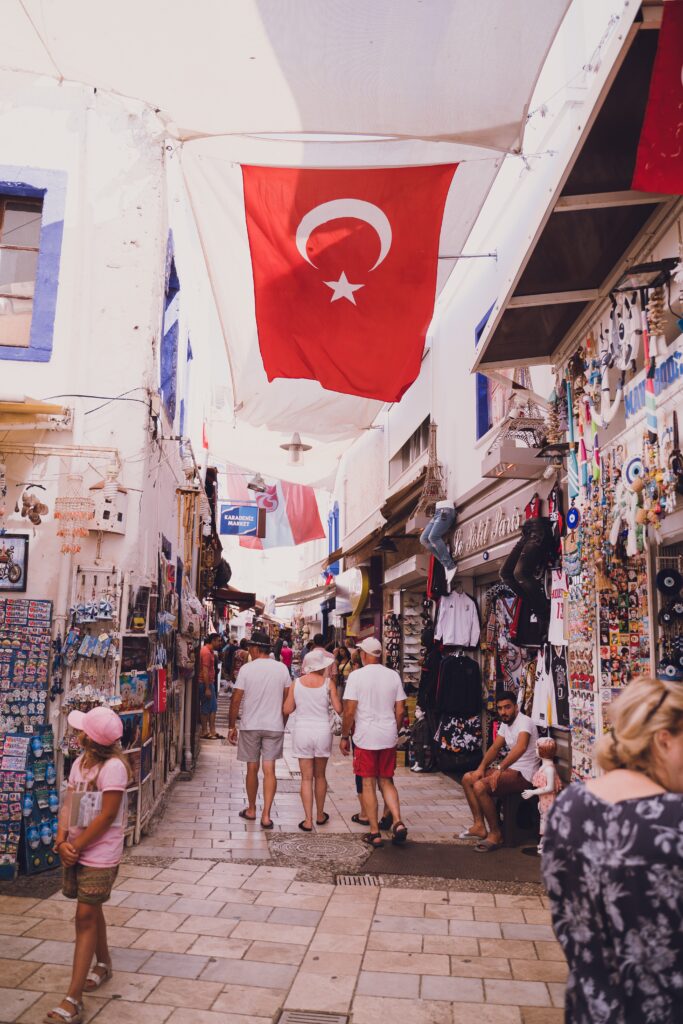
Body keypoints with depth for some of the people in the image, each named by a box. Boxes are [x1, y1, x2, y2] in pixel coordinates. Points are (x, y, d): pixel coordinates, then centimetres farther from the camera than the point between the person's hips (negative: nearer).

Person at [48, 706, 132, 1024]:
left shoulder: (113, 767, -21)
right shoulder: (79, 763, 3)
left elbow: (107, 816, -21)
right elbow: (67, 804, 3)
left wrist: (76, 846, -15)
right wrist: (62, 841, -11)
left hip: (99, 855, -7)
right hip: (74, 851, 7)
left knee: (85, 918, -4)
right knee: (91, 912, 21)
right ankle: (103, 964, 43)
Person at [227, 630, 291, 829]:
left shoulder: (246, 669, -8)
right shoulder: (281, 668, -1)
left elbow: (236, 700, -7)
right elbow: (287, 700, 3)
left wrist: (232, 726, 4)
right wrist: (282, 723, 16)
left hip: (250, 726, -1)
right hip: (274, 726, 1)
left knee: (252, 768, 12)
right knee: (269, 770, 3)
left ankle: (251, 810, 26)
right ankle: (266, 815, -2)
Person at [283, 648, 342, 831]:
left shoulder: (296, 683, -3)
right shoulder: (328, 683, -8)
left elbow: (287, 710, -1)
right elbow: (338, 709, -8)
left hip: (302, 732, 0)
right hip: (322, 731, 0)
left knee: (306, 778, 6)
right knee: (320, 776, 17)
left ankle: (308, 820, 4)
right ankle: (320, 815, 30)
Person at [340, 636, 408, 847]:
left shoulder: (357, 675, -9)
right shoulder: (393, 675, 3)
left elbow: (349, 711, -11)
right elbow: (400, 710, 5)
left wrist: (344, 737, 0)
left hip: (365, 737, -3)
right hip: (389, 737, 4)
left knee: (368, 784, 7)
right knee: (386, 782, 16)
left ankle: (375, 833, 11)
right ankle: (398, 822, -1)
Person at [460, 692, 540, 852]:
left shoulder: (524, 722, -18)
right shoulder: (505, 723, 12)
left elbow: (521, 747, -37)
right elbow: (495, 748, 17)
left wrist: (500, 769, -41)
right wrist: (481, 768, 2)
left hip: (524, 774, -10)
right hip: (511, 769, 10)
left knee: (480, 786, -26)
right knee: (468, 779, 6)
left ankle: (496, 834, -12)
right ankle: (479, 826, 7)